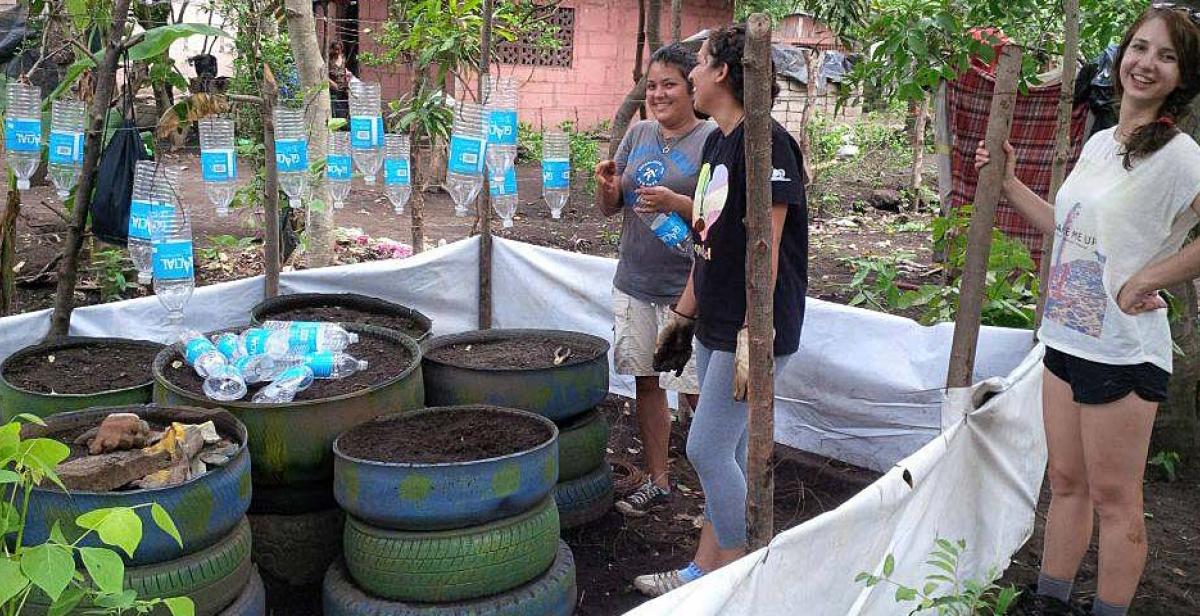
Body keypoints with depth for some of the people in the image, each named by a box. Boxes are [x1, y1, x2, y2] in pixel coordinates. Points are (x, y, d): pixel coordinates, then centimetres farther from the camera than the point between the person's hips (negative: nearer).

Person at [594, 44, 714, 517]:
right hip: (634, 284, 6)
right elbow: (609, 209, 14)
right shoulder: (638, 134, 9)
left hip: (688, 290, -6)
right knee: (646, 383, 13)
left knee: (697, 394, -1)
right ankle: (657, 482, 27)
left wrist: (674, 202, -24)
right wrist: (607, 187, -8)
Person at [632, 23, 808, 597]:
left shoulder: (765, 142, -16)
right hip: (715, 324, 9)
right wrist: (682, 315, 19)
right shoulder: (717, 141, 13)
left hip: (754, 328, -9)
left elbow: (765, 246, -21)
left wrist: (752, 336, -23)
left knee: (708, 449, -5)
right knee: (729, 450, 15)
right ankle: (705, 569, 26)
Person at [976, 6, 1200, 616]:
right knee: (1066, 482, 18)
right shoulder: (1099, 143, 10)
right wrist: (1007, 181, 17)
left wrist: (1144, 281, -20)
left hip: (1121, 352, -8)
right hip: (1066, 338, 8)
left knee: (1113, 498, 5)